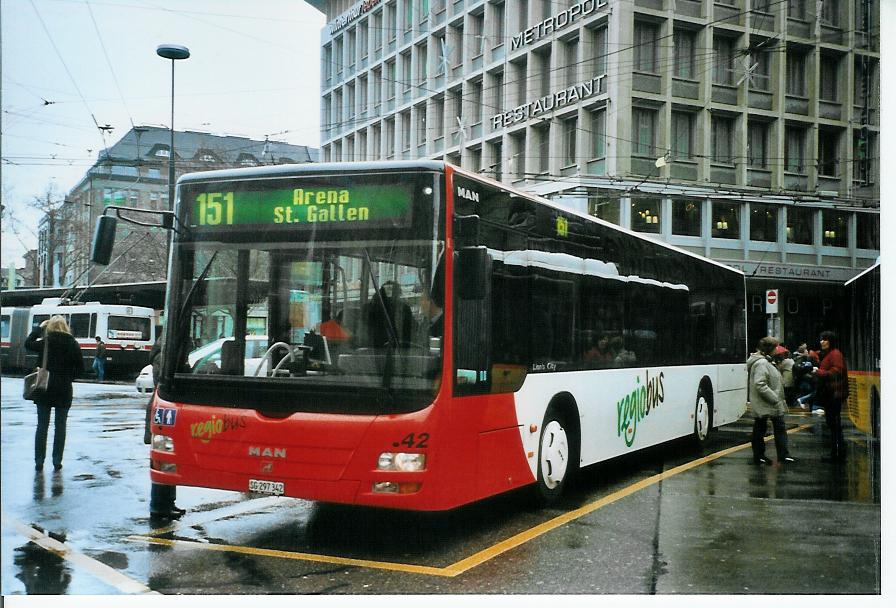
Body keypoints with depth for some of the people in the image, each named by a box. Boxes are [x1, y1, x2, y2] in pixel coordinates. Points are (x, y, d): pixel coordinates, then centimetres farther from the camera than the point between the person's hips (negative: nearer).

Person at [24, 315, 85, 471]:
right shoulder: (72, 344, -5)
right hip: (64, 390, 0)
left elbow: (28, 343, 12)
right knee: (60, 426, 8)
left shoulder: (45, 342, -8)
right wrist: (68, 377, 9)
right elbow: (80, 368, -2)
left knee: (42, 426, 8)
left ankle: (39, 461, 9)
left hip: (45, 388, 0)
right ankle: (57, 461, 8)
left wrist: (39, 328, 16)